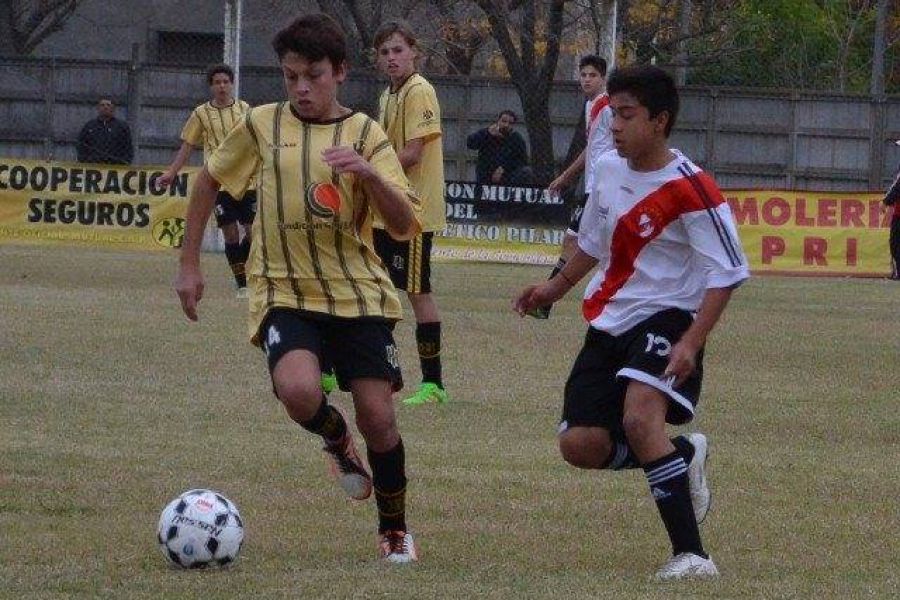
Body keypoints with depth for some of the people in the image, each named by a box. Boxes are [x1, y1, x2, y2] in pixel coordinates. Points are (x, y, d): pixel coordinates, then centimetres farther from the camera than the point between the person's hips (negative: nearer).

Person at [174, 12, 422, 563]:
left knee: (378, 415, -5)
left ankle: (395, 529, 19)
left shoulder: (366, 135, 0)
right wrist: (189, 264, 13)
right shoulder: (262, 126, 2)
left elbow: (405, 225, -9)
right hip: (285, 291, 0)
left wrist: (369, 173, -27)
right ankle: (337, 442, 8)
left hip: (358, 291, 0)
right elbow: (209, 181, 17)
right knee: (299, 391, -28)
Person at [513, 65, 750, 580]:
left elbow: (728, 274, -16)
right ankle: (684, 456, 24)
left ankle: (691, 553, -29)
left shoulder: (690, 189, -17)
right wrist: (557, 288, 27)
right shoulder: (608, 170, 5)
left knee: (639, 416, -32)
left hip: (667, 318, -7)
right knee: (580, 445, -4)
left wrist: (691, 344, -24)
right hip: (609, 322, 7)